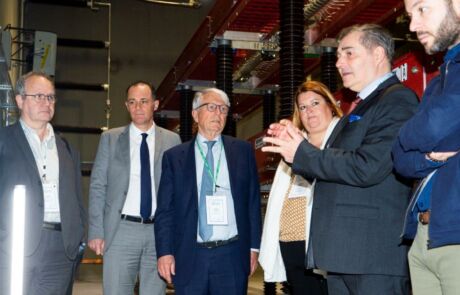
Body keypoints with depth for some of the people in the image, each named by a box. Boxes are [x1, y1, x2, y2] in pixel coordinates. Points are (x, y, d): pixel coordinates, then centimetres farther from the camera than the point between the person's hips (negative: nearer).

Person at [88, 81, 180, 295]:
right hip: (121, 230, -1)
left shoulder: (172, 140, 6)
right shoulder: (110, 138, 6)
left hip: (159, 231, 1)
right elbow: (97, 187, 4)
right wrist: (96, 231, -3)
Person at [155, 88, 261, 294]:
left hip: (232, 256, 1)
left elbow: (253, 201, 8)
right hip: (189, 257, 0)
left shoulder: (243, 151, 8)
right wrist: (165, 252, -4)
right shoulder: (174, 157, 6)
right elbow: (165, 209, 4)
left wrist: (253, 246, 4)